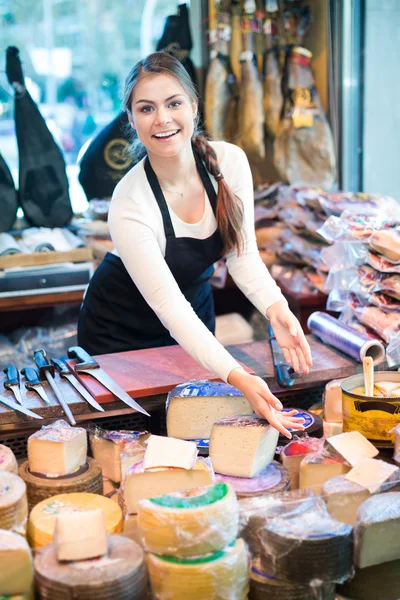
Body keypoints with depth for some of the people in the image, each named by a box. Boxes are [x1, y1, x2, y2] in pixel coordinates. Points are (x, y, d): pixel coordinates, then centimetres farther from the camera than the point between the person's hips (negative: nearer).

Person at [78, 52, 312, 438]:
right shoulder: (128, 204, -31)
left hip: (196, 308, 5)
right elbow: (170, 308, -33)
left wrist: (277, 310, -32)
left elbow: (243, 255, -12)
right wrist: (238, 377, -44)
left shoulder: (230, 161, -18)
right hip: (120, 331, -4)